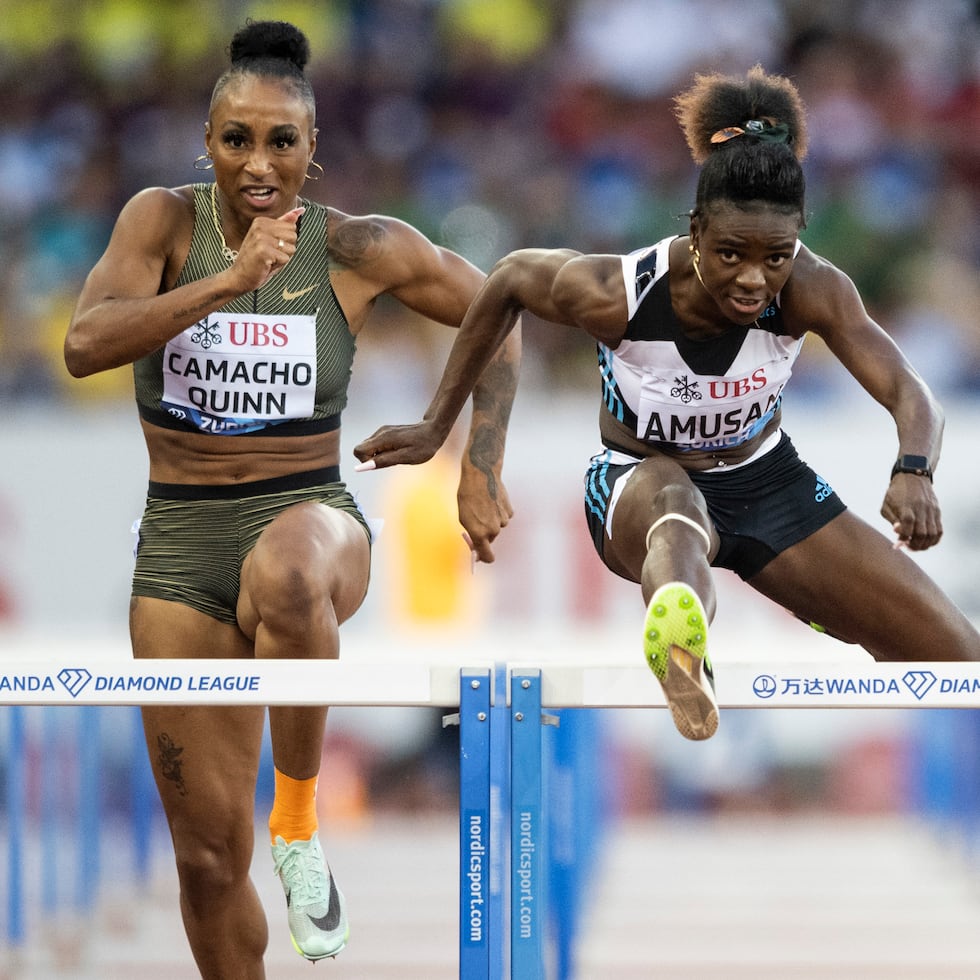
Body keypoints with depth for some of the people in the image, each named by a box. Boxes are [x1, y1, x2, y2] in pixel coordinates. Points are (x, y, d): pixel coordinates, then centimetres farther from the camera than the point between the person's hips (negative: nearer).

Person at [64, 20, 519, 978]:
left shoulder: (359, 249, -5)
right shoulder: (165, 220, -5)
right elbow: (85, 343, -21)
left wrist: (480, 473, 4)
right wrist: (228, 281, -28)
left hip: (309, 514, -2)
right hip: (180, 541, 2)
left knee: (285, 579, -42)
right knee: (208, 852, 3)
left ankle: (300, 818, -20)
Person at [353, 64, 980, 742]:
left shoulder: (811, 292, -26)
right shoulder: (616, 295, -28)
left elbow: (908, 393, -34)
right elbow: (508, 283, -8)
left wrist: (913, 473, -57)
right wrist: (436, 427, -4)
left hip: (766, 481, 3)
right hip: (639, 483, -3)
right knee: (674, 507, -45)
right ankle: (680, 654, -84)